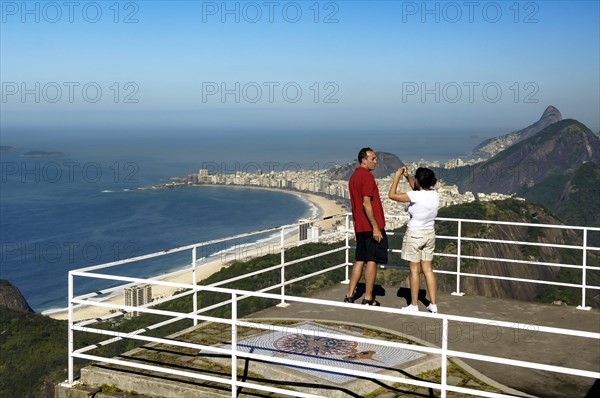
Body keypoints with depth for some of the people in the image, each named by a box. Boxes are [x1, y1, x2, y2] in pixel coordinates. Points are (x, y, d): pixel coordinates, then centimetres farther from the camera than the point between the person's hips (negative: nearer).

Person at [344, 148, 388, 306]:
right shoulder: (367, 176, -14)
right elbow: (366, 203, -21)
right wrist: (375, 227, -20)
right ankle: (368, 299, 2)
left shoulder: (353, 177, 15)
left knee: (360, 260, 13)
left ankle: (349, 295, 13)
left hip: (360, 227, 9)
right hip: (371, 227, -9)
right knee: (372, 260, -2)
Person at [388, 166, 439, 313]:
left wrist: (397, 177, -6)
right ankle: (433, 304, 14)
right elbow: (417, 188, 20)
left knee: (414, 269, 3)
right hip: (429, 234, 6)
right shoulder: (434, 194, -2)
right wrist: (407, 176, 13)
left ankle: (414, 305, 10)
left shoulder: (416, 196, -22)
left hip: (414, 234, -6)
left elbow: (392, 195, -15)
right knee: (427, 269, 12)